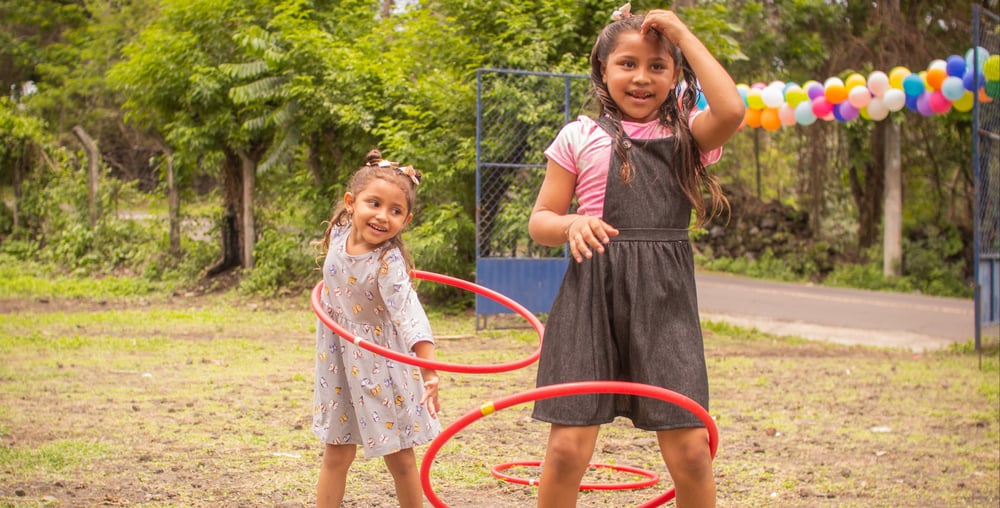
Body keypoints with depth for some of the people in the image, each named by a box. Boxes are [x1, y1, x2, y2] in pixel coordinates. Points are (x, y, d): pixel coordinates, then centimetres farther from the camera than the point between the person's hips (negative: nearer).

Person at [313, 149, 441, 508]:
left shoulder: (389, 262, -27)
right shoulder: (340, 234, -10)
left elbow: (409, 313, -40)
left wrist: (429, 371, -50)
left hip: (381, 365, -5)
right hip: (339, 360, 5)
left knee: (400, 458, 6)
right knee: (336, 454, 11)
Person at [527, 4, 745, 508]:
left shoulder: (687, 136, 8)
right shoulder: (580, 137, 7)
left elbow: (731, 110, -14)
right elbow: (539, 221, 9)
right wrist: (572, 224, -15)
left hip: (665, 300, 1)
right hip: (591, 296, -1)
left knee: (690, 448, -2)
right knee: (568, 447, -5)